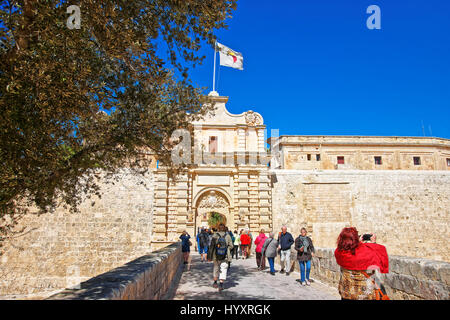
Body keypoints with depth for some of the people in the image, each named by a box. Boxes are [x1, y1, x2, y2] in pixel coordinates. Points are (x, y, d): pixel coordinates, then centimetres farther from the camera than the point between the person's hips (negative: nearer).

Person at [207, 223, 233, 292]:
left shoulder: (215, 236, -9)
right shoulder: (227, 236, -7)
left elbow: (211, 247, -8)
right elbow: (231, 246, -1)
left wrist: (209, 256, -2)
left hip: (216, 256, 1)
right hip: (225, 256, -1)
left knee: (216, 268, 19)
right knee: (223, 269, 5)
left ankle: (215, 282, 31)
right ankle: (221, 284, -6)